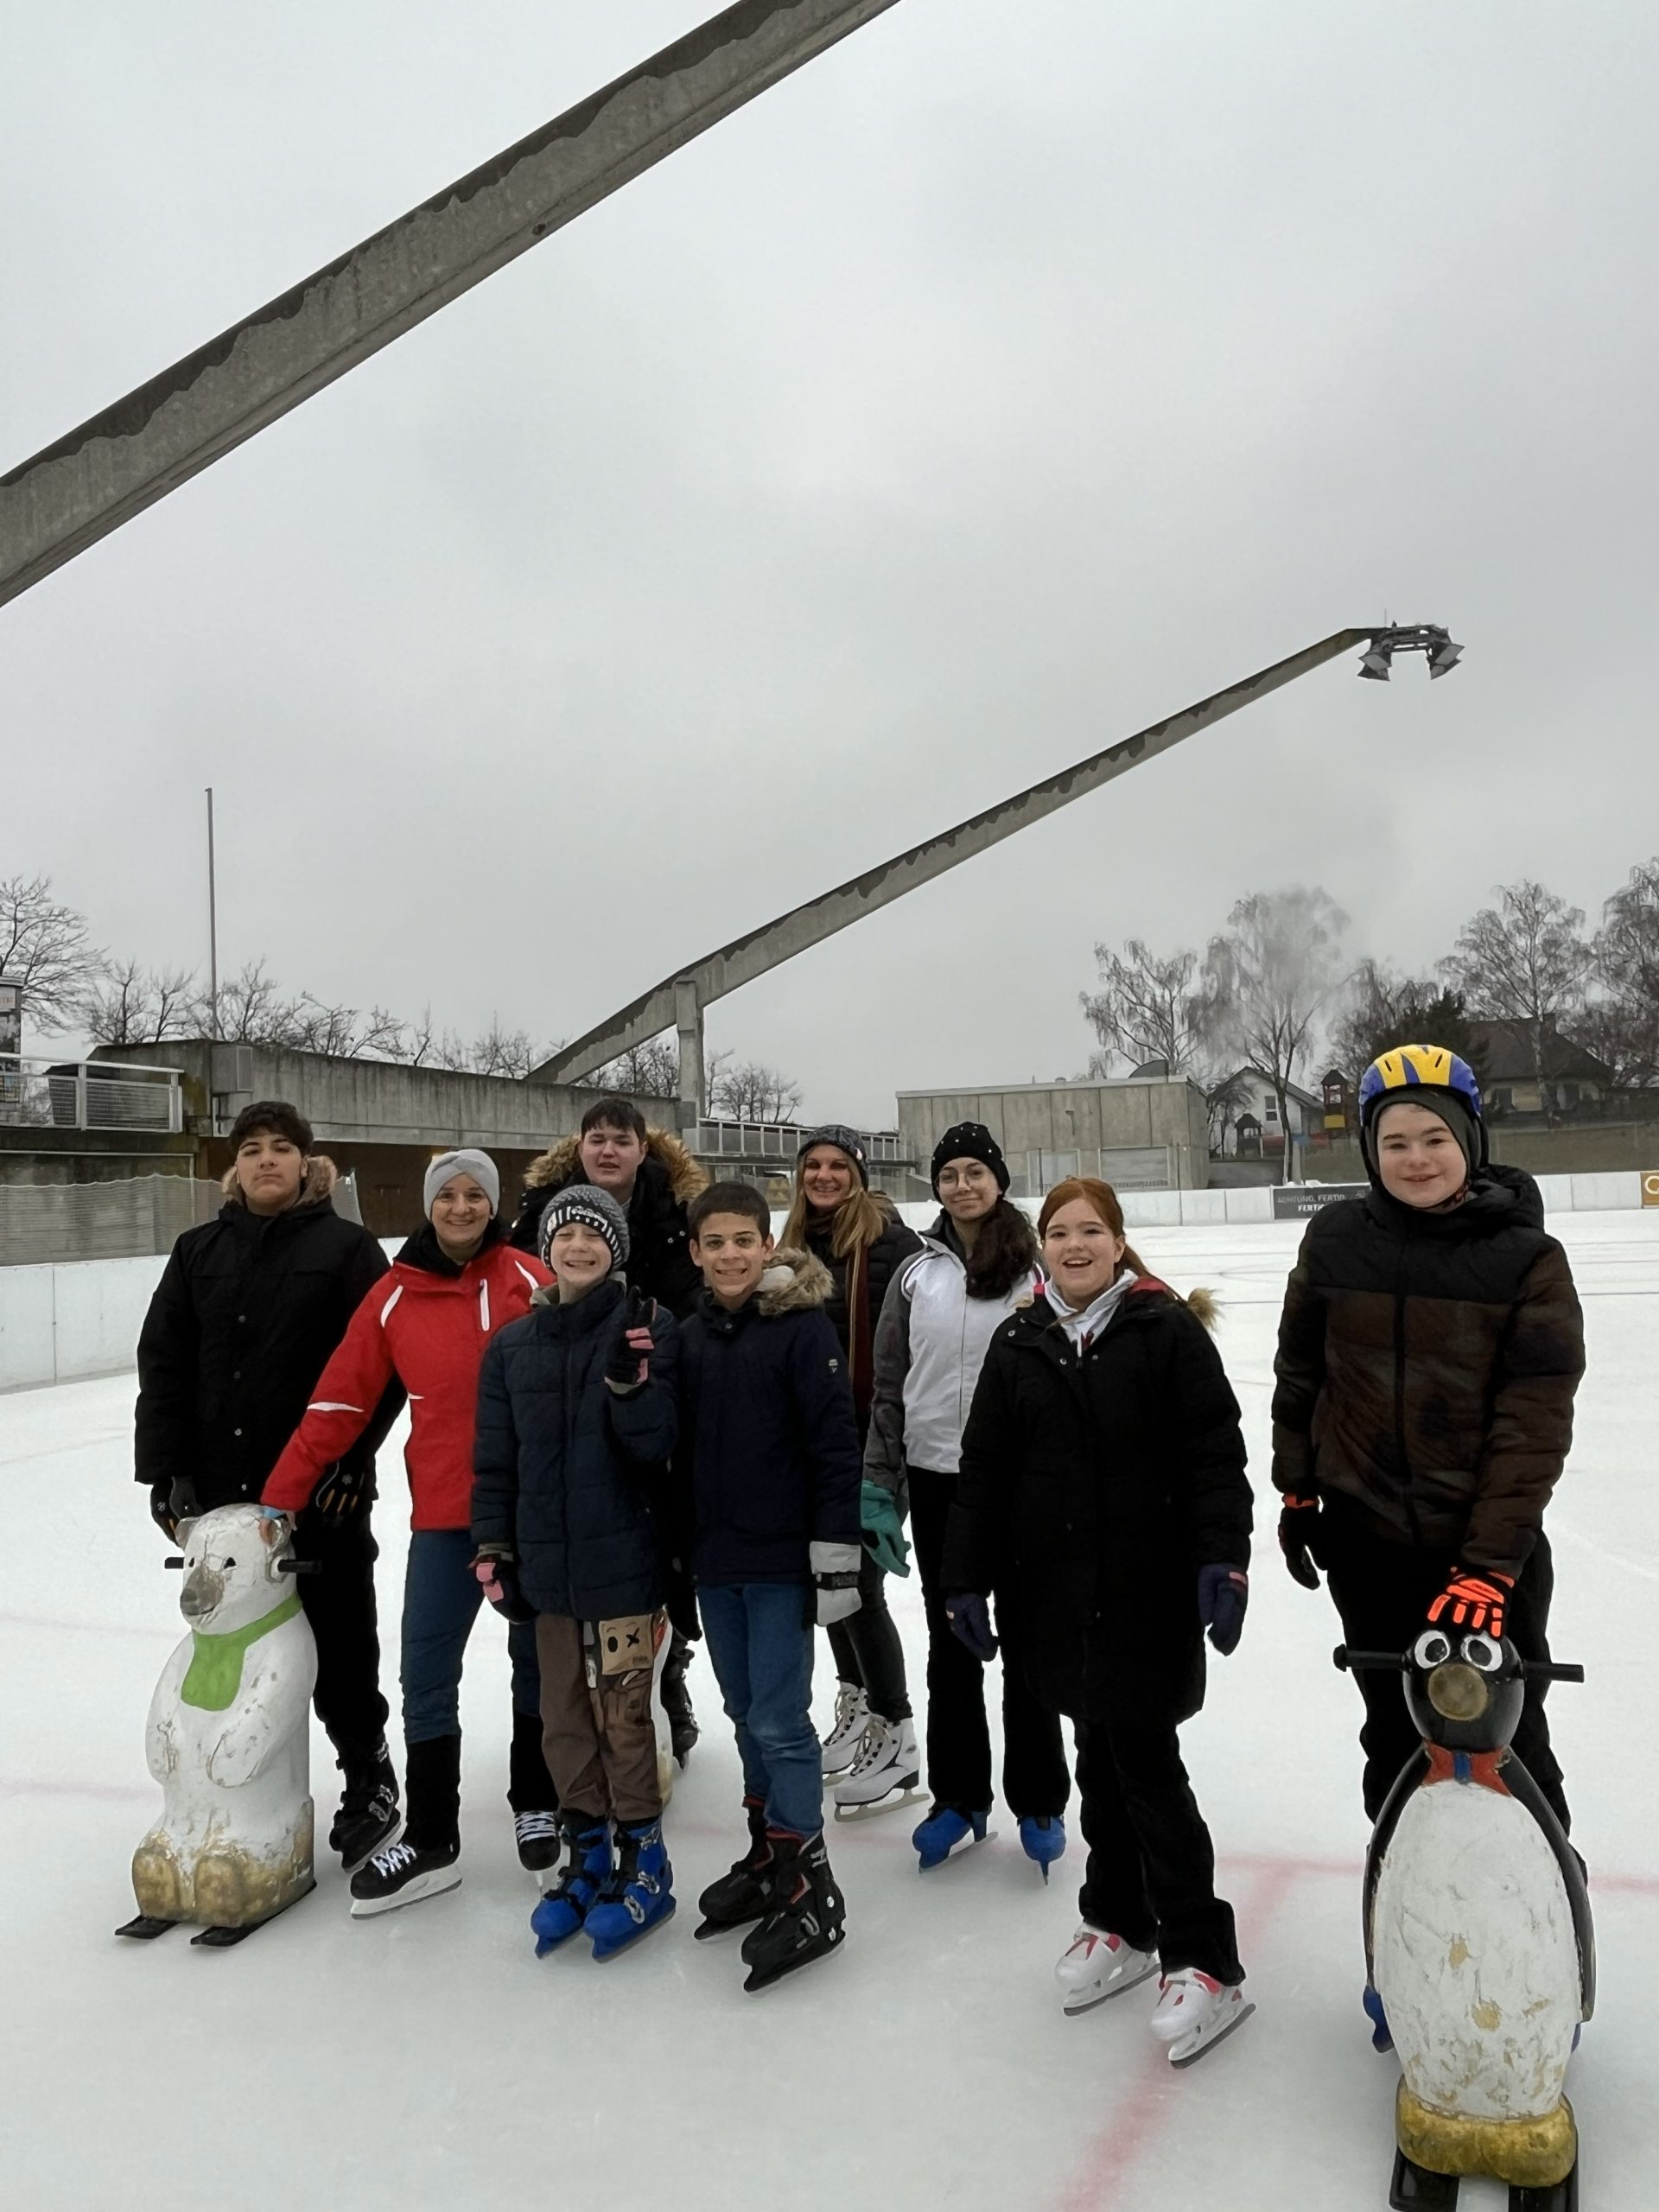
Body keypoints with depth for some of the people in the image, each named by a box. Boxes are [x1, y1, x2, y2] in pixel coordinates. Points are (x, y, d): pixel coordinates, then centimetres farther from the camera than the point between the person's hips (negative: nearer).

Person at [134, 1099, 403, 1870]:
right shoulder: (199, 1251, 8)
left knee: (338, 1643, 7)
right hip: (221, 1490, 4)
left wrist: (351, 1458, -14)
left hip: (323, 1490, -4)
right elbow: (163, 1363, 7)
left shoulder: (347, 1247, -5)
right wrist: (167, 1470, 1)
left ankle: (368, 1783, 26)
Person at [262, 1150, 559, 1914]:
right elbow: (339, 1402, 0)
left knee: (539, 1660, 14)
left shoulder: (530, 1282, -7)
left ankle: (536, 1806, 35)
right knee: (427, 1675, 5)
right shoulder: (394, 1298, -1)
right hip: (444, 1514, 1)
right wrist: (279, 1496, -2)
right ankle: (430, 1841, 21)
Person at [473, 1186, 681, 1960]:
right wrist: (493, 1547, 5)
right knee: (564, 1715, 13)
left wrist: (630, 1375, -27)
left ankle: (642, 1861, 22)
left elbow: (654, 1444, -12)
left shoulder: (648, 1326, -7)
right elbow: (494, 1459, 9)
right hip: (546, 1562, 4)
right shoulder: (514, 1345, 6)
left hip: (623, 1560, -4)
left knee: (623, 1710, 3)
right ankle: (586, 1859, 30)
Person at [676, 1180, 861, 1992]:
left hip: (783, 1560, -6)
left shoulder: (802, 1326, -12)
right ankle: (767, 1856, 33)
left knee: (779, 1720, -3)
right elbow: (680, 1445, 13)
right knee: (746, 1714, 17)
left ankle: (807, 1886, 11)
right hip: (715, 1560, 6)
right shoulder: (689, 1335, 5)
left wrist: (836, 1551, -15)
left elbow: (835, 1444, -13)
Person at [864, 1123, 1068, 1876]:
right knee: (950, 1642, 15)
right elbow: (888, 1383, 5)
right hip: (936, 1477, 3)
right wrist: (878, 1484, 1)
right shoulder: (917, 1273, 3)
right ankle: (958, 1796, 31)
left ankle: (1038, 1803, 27)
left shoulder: (1037, 1265, -6)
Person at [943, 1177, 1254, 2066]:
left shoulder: (1168, 1330, -7)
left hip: (1149, 1590, -4)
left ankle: (1203, 1961, 14)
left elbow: (1215, 1453, -9)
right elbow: (983, 1470, 6)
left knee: (1147, 1761, -1)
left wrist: (1222, 1560, -17)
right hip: (1055, 1592, 4)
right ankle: (1121, 1923, 34)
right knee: (1099, 1757, 16)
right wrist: (966, 1580, 4)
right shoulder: (1018, 1344, 5)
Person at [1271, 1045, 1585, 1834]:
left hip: (1490, 1548, -2)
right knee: (1396, 1740, 18)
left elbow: (1533, 1426, -14)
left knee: (1508, 1744, 11)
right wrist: (1296, 1492, 10)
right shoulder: (1335, 1240, -6)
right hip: (1367, 1540, 2)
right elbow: (1300, 1370, 6)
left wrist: (1489, 1566, -18)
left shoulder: (1528, 1259, -13)